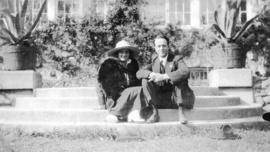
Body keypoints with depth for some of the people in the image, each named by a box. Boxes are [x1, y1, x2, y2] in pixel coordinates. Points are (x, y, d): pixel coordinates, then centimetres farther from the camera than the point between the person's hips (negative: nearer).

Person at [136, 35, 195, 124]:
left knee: (180, 78, -28)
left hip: (175, 98, -3)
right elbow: (139, 73, -3)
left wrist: (164, 76, -32)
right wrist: (152, 74, -25)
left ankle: (180, 112, -28)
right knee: (145, 80, -14)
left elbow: (185, 72, -25)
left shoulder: (176, 59, -2)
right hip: (159, 99, 3)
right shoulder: (154, 61, 11)